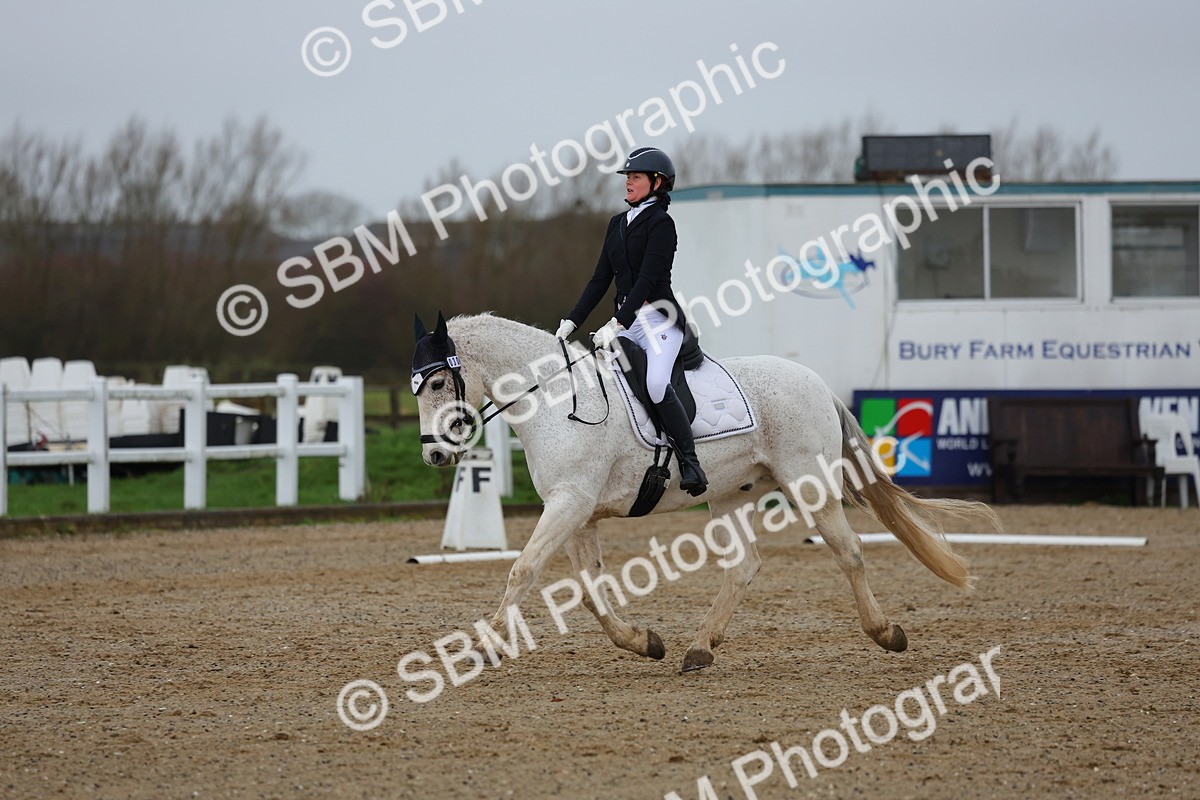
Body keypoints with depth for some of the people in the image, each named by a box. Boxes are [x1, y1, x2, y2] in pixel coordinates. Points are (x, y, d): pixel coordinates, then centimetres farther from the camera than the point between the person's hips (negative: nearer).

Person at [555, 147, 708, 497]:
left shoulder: (661, 224, -7)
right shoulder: (618, 224, 17)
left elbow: (647, 280, -16)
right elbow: (601, 279, 17)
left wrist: (616, 325, -23)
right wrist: (571, 322, 9)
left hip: (659, 319, -9)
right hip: (626, 320, 9)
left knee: (656, 383, -31)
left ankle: (690, 462, -22)